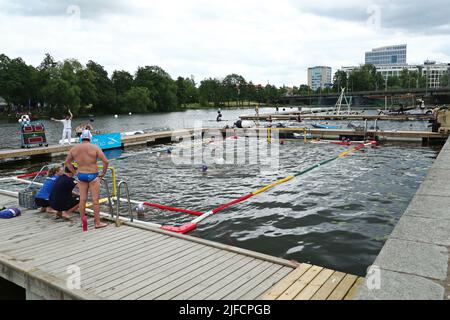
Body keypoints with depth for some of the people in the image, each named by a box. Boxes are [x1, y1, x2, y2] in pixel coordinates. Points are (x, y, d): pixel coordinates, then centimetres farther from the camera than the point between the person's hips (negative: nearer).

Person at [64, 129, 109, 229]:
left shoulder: (74, 149, 3)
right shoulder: (95, 148, -11)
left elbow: (67, 162, 15)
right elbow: (106, 161, -16)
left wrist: (74, 172, 18)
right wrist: (103, 173, -3)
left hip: (81, 176, 4)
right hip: (93, 176, -4)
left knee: (82, 199, 12)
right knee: (95, 200, 2)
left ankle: (83, 221, 22)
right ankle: (97, 223, 9)